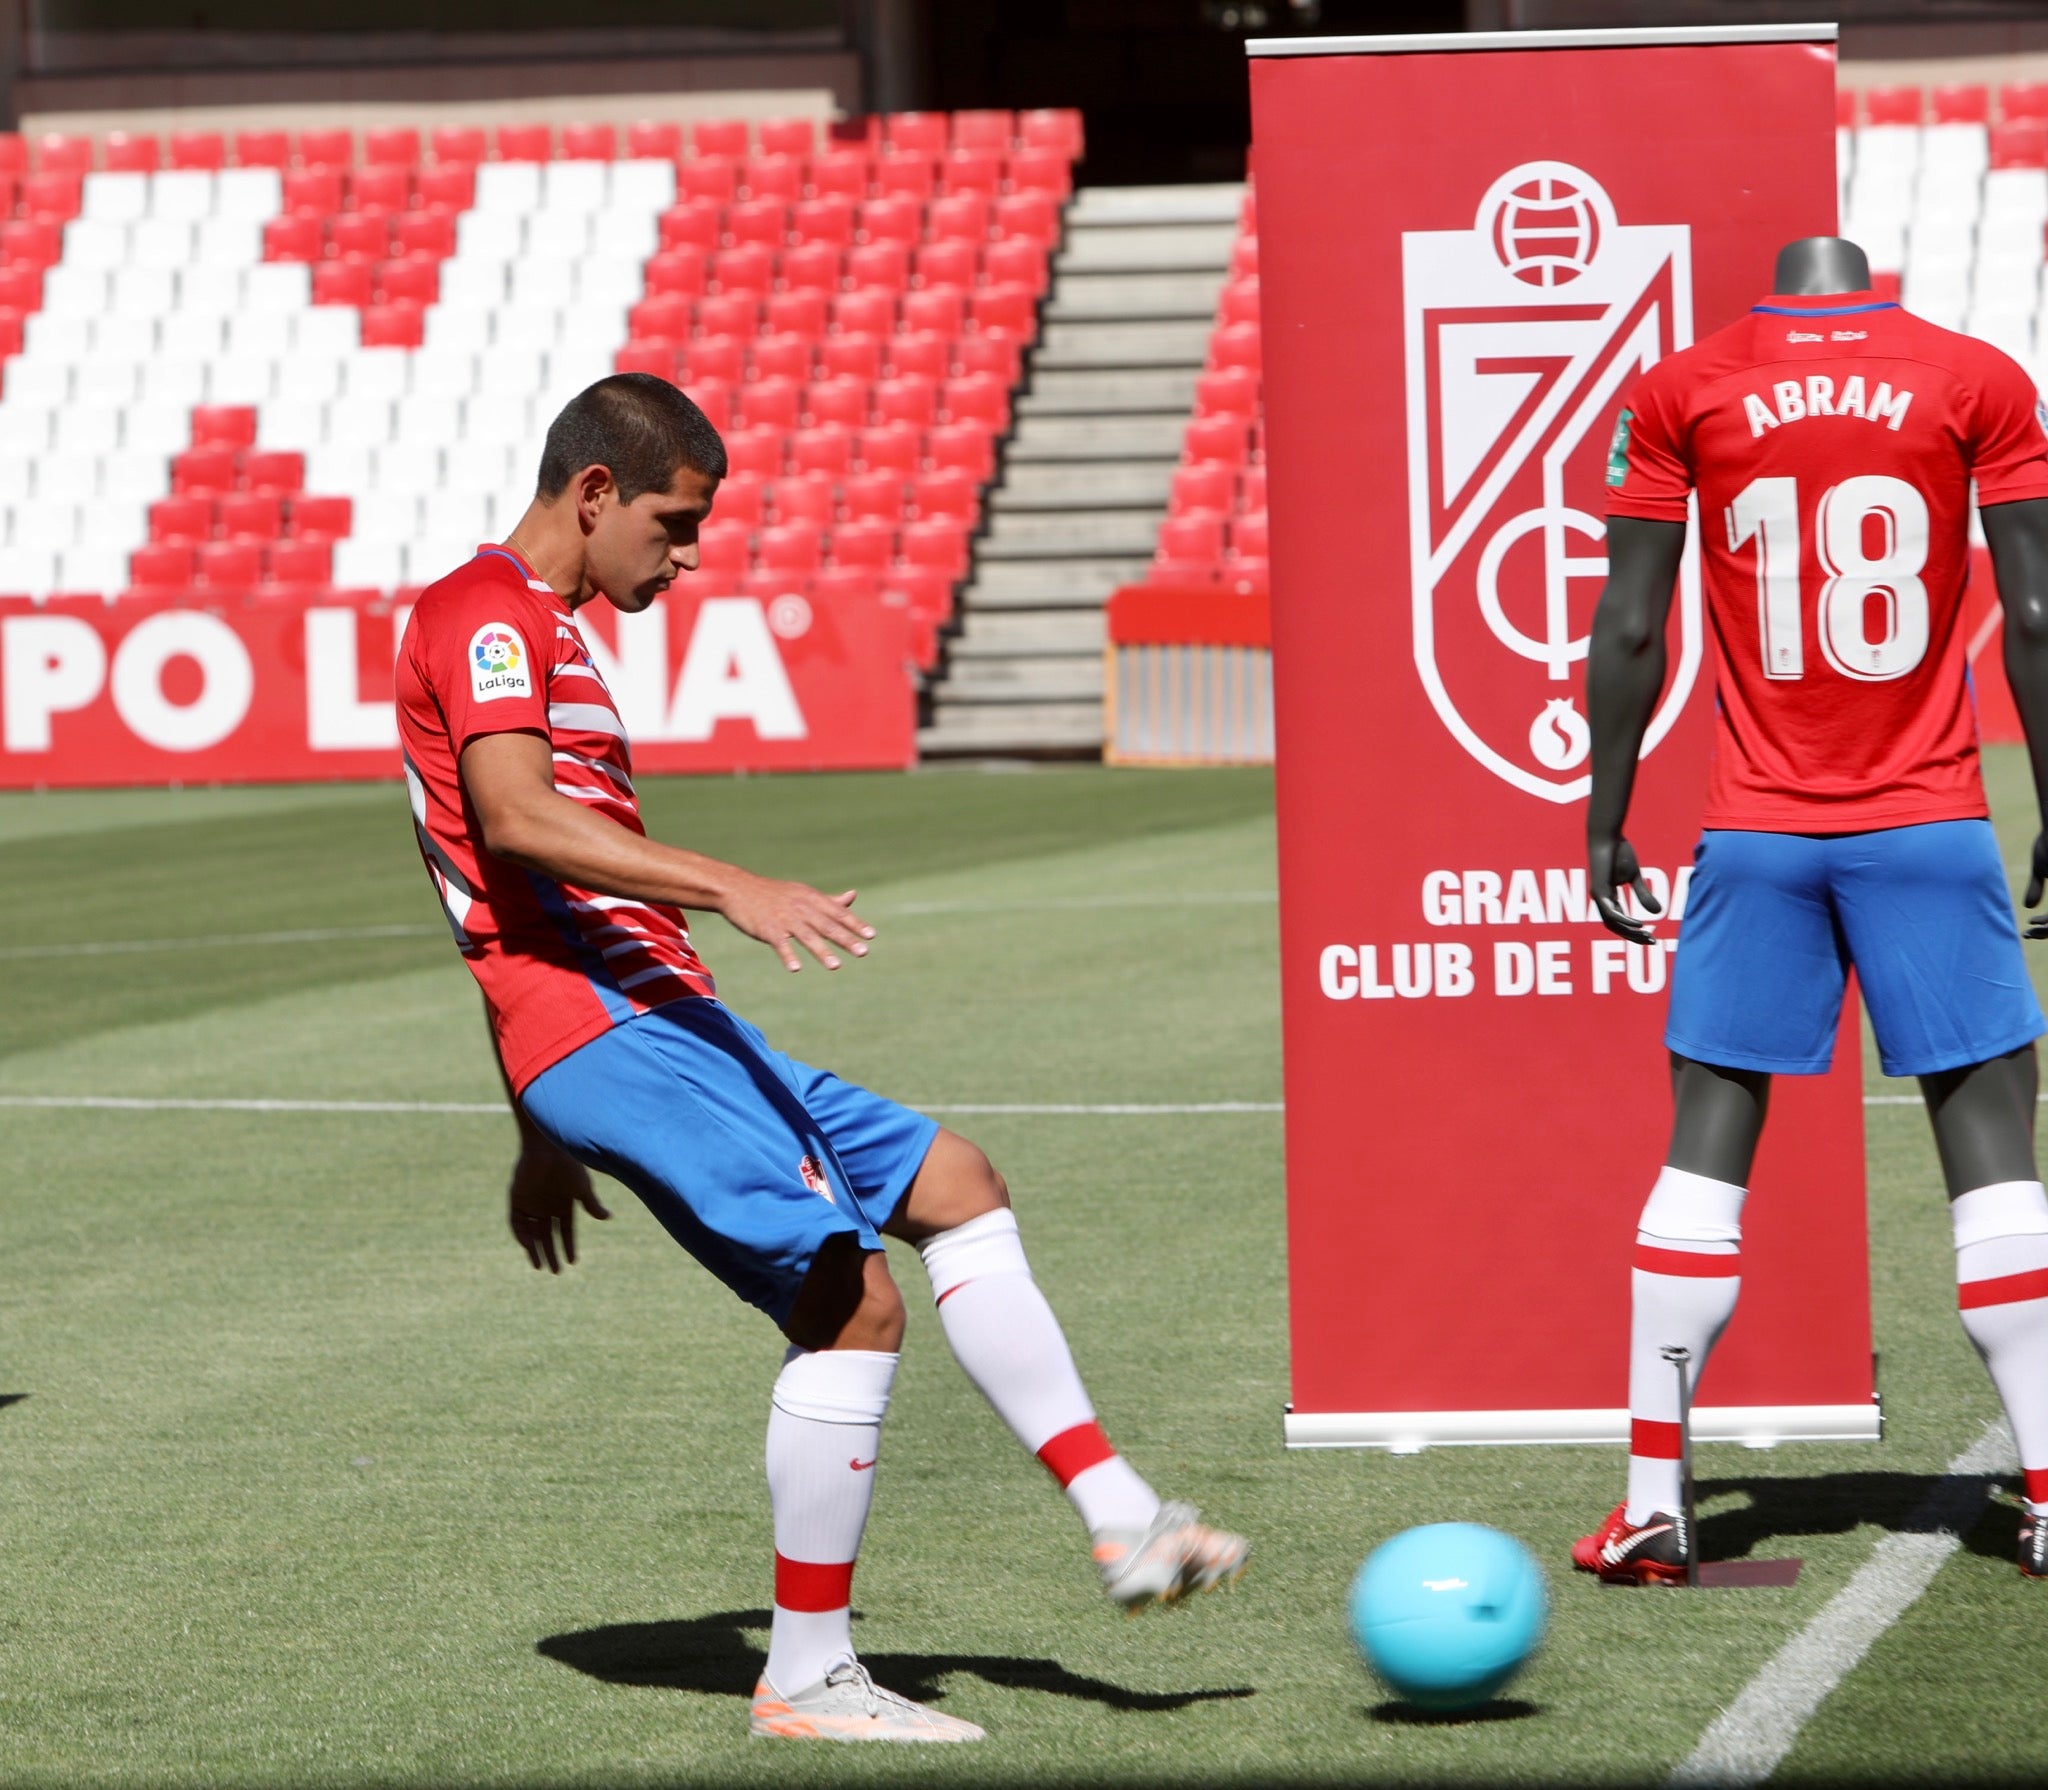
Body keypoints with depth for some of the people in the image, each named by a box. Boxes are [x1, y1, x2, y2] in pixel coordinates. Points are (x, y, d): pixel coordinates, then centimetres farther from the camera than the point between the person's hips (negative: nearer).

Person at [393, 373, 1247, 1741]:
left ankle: (1122, 1521, 8)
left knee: (955, 1186, 12)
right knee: (854, 1302, -15)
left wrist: (546, 1134, 30)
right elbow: (514, 821, -26)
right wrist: (729, 890, -33)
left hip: (662, 1021, 11)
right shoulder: (486, 614, -8)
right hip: (607, 1030, -11)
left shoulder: (541, 632, 24)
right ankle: (807, 1680, -9)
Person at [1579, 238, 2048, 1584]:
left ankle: (1654, 1503, 3)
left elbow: (1632, 631, 2)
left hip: (1758, 833, 1)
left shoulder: (1682, 392, 2)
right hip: (1930, 827, -1)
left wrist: (1605, 821, 9)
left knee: (1709, 1141, 6)